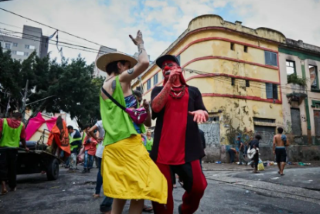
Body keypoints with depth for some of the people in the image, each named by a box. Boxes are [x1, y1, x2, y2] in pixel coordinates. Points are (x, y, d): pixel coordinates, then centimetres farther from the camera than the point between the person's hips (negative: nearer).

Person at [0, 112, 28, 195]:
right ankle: (13, 186, 22)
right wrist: (25, 147, 21)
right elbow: (22, 138, 6)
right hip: (14, 148, 1)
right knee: (12, 168, 12)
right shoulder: (21, 125, 1)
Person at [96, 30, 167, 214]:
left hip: (113, 146, 9)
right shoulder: (121, 80, -3)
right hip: (128, 144, -9)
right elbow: (144, 63, -14)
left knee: (121, 192, 15)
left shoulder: (105, 86, 20)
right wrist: (140, 43, 4)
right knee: (140, 191, -4)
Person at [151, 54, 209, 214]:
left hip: (188, 149, 1)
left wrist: (201, 112, -16)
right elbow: (156, 107, -9)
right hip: (163, 149, 0)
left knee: (197, 187, 0)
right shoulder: (158, 90, 13)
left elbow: (206, 115, 8)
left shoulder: (193, 91, 14)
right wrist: (169, 83, -16)